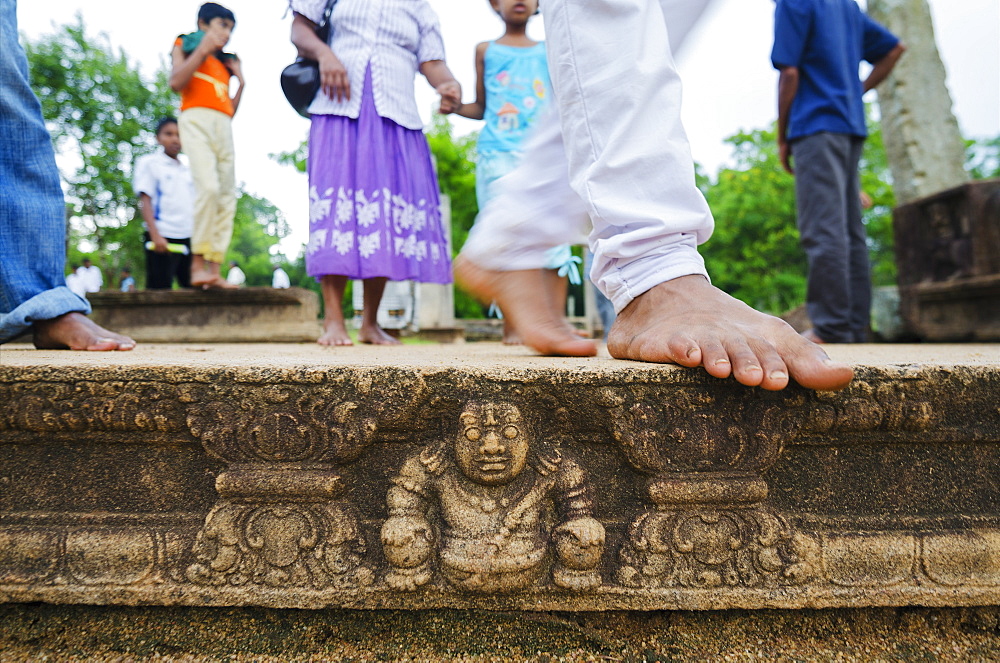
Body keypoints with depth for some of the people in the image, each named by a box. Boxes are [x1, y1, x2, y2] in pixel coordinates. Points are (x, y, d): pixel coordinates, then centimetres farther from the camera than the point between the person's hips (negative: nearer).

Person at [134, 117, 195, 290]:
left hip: (188, 238, 5)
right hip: (162, 237, -5)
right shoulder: (149, 163, 5)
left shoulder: (188, 170, 19)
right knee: (159, 289, -7)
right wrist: (155, 235, -14)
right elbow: (145, 200, -3)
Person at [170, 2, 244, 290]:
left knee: (227, 199, -5)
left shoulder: (224, 63, 29)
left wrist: (241, 83, 17)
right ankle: (197, 263, -26)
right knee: (208, 186, -27)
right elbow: (175, 82, -4)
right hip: (197, 119, -6)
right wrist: (202, 49, -3)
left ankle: (214, 270, -8)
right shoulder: (186, 45, 16)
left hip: (224, 127, 6)